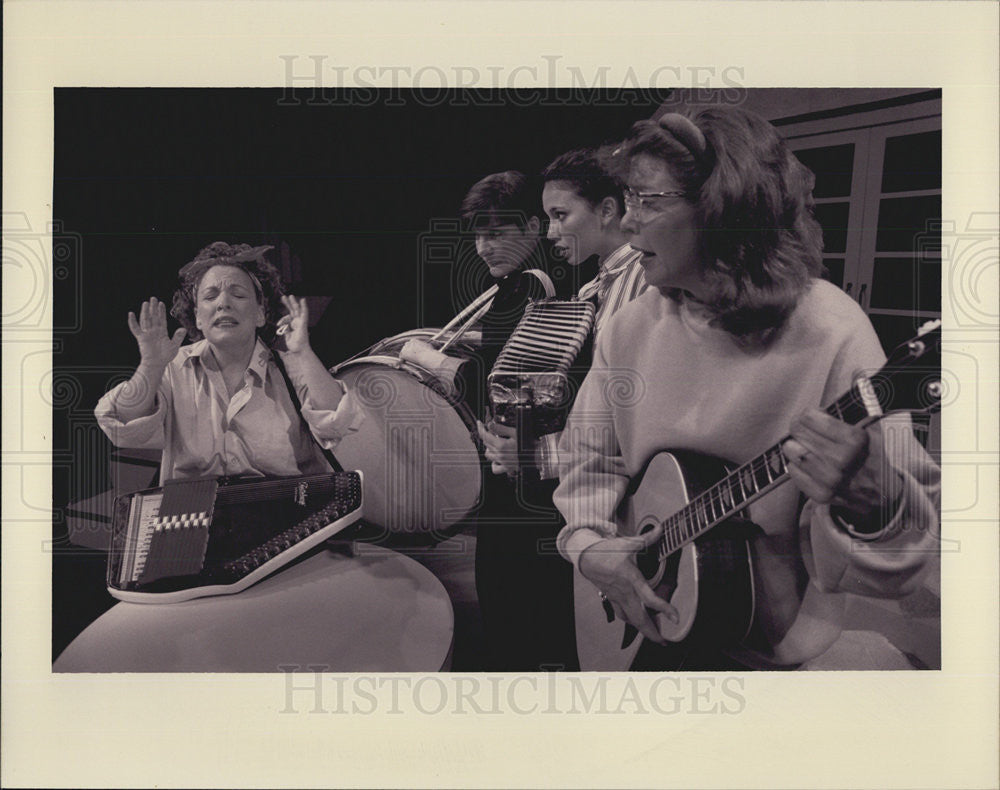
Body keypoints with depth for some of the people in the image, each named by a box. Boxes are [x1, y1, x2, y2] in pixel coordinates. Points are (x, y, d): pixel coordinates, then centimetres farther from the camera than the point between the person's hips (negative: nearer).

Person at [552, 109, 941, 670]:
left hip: (761, 645, -4)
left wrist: (863, 501, -41)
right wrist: (588, 542, -10)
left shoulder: (831, 337, -20)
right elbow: (591, 458, 8)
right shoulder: (633, 328, -1)